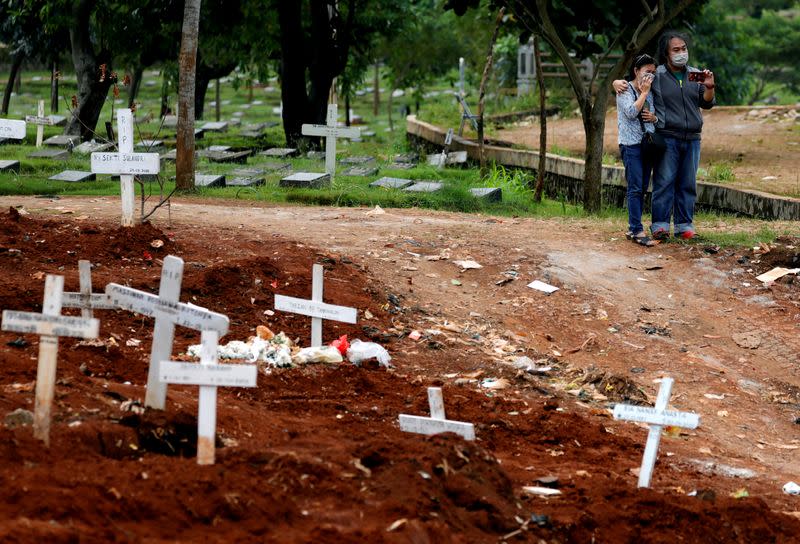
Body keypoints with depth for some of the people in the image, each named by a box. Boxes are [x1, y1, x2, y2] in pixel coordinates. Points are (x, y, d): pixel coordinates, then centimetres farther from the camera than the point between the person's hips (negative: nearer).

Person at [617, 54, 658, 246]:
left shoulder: (650, 93, 17)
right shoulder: (625, 90, -4)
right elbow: (631, 112, -18)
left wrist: (653, 117, 1)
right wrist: (644, 92, -10)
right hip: (631, 144, -7)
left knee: (642, 188, 7)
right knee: (635, 188, -12)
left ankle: (633, 229, 12)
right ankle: (638, 231, -15)